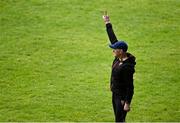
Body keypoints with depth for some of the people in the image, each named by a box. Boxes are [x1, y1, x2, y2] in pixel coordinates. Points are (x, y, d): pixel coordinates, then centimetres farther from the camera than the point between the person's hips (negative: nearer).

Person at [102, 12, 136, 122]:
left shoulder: (127, 67, -25)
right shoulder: (118, 58, -1)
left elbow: (130, 86, -23)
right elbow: (113, 39, 9)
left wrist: (127, 103, -24)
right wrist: (107, 23, 14)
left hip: (123, 96, -9)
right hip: (115, 94, 9)